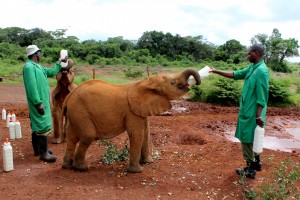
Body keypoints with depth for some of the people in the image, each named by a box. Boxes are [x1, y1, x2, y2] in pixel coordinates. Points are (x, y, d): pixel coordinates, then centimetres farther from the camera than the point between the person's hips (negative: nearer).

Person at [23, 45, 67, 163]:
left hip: (43, 101, 10)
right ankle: (44, 154, -3)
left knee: (37, 126, 16)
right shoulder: (29, 67, -17)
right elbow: (31, 87, -24)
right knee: (44, 127, -8)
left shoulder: (37, 66, 15)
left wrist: (60, 62, 29)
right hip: (39, 102, -10)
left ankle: (38, 149, 27)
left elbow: (51, 72, 28)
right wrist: (38, 103, -26)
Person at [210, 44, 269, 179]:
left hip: (252, 113, -9)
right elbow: (235, 74, 18)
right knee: (252, 138, 20)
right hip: (248, 111, 10)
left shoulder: (261, 71, -21)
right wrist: (216, 71, 15)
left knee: (247, 139, 0)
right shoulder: (252, 68, 8)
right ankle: (256, 162, 34)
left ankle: (250, 169, 11)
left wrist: (258, 116, -23)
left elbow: (262, 97, -23)